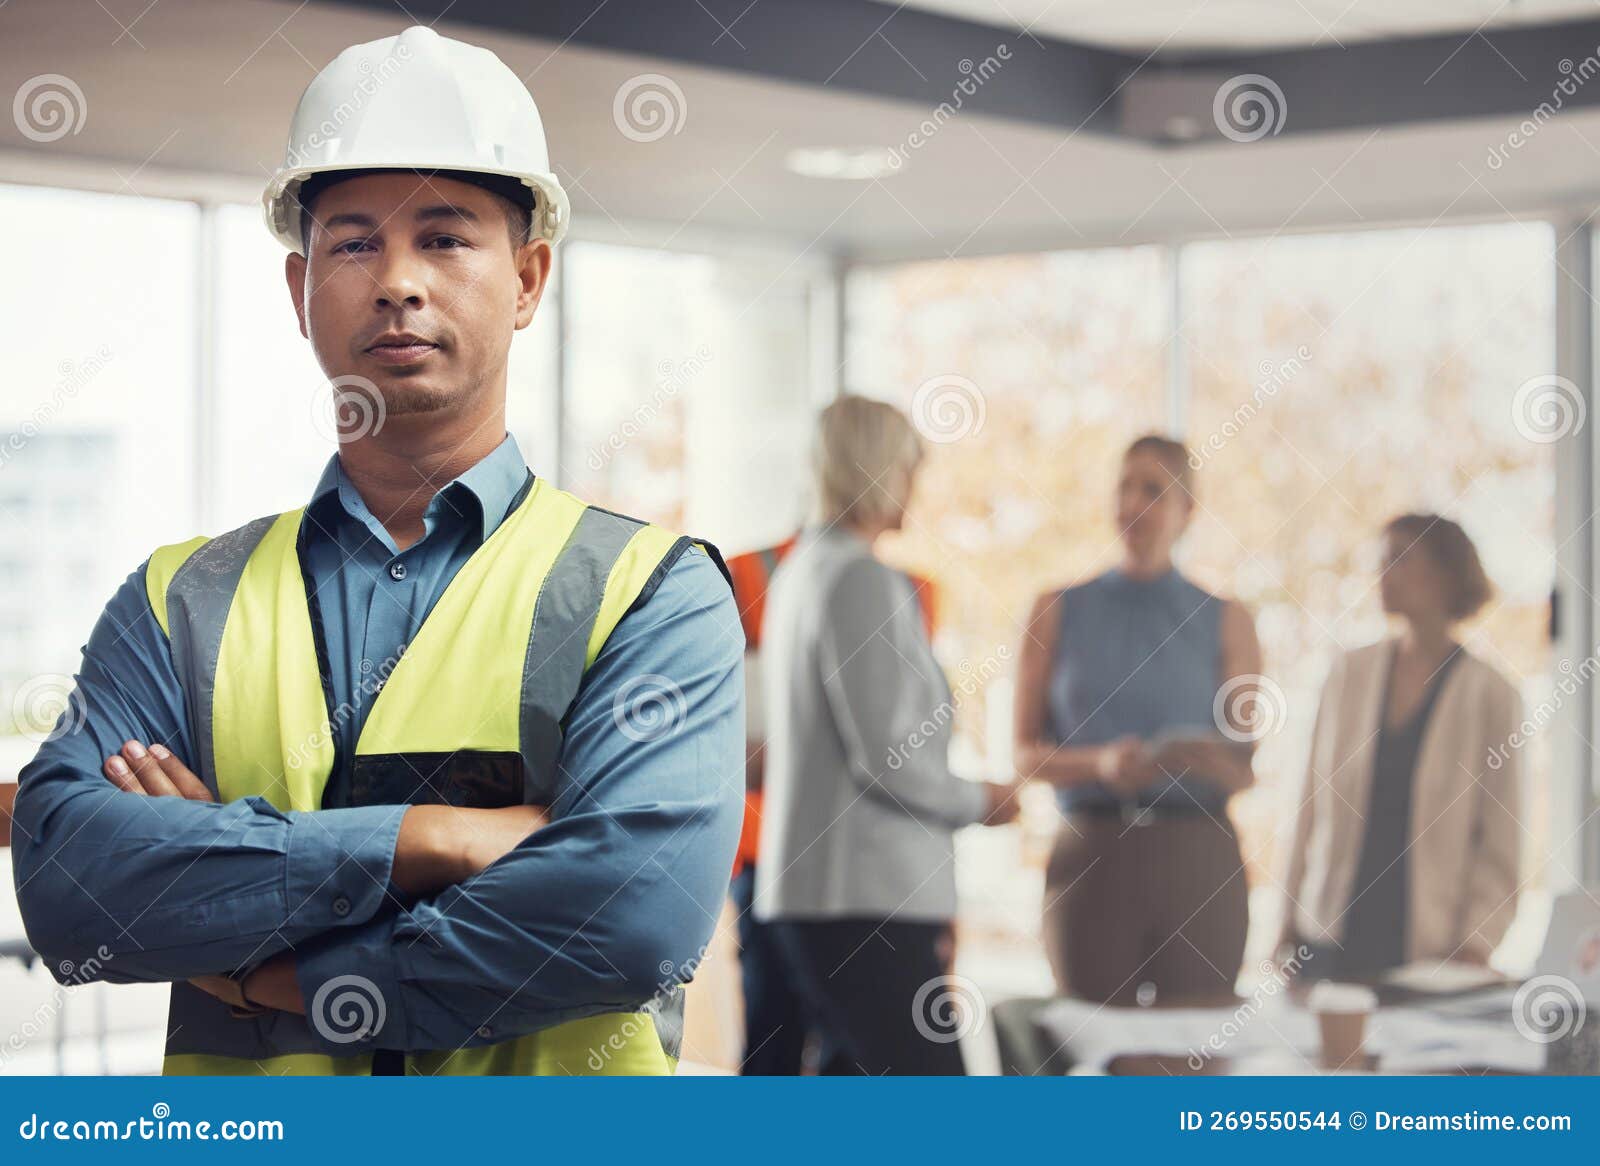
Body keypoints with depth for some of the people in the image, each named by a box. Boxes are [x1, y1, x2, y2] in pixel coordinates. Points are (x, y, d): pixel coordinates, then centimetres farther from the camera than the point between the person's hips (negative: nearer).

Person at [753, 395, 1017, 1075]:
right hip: (866, 897, -10)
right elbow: (884, 758, -20)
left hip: (808, 886, 10)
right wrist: (979, 802, -1)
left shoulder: (800, 571, 16)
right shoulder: (864, 582, -14)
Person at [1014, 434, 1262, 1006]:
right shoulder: (1058, 611, 9)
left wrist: (1202, 758, -15)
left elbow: (1247, 765, 7)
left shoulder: (1226, 621, 8)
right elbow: (1025, 753, 5)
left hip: (1196, 858, 0)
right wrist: (1102, 763, -13)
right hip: (1091, 856, 0)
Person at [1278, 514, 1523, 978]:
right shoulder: (1350, 672, 7)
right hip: (1333, 933, 3)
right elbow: (1311, 802, 11)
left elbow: (1500, 838, -1)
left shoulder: (1490, 694, -2)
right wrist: (1290, 919, 9)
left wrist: (1476, 943, -8)